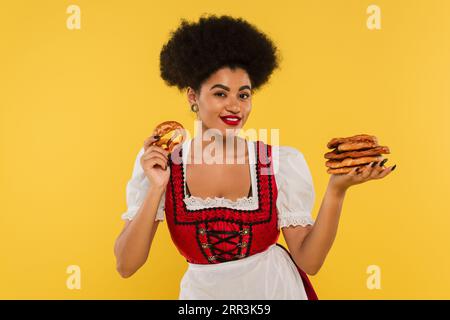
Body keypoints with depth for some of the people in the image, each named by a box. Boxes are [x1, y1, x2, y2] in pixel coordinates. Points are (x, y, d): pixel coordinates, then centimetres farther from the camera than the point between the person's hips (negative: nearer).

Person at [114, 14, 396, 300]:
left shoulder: (283, 163, -11)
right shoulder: (160, 164, -12)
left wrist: (336, 190, -23)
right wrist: (157, 190, -24)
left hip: (275, 290, 0)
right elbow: (126, 266, -14)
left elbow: (310, 261, -11)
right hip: (201, 292, 0)